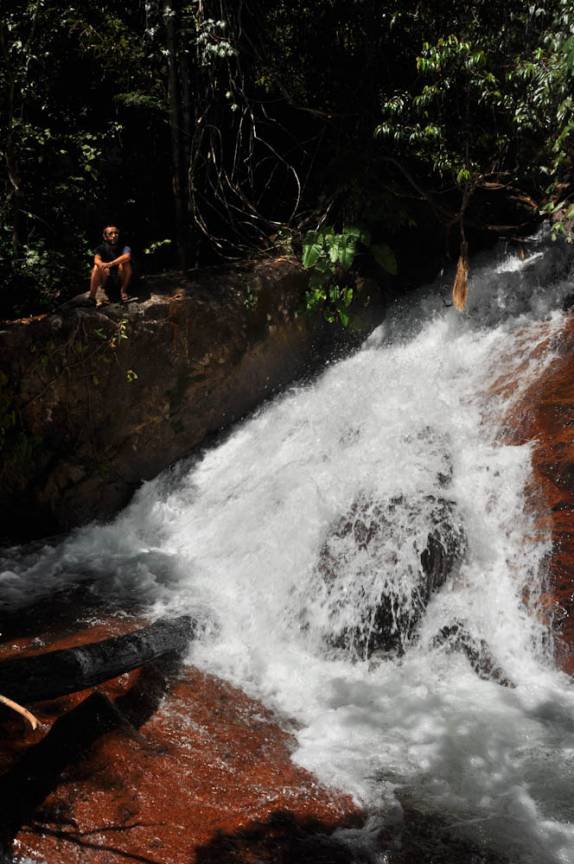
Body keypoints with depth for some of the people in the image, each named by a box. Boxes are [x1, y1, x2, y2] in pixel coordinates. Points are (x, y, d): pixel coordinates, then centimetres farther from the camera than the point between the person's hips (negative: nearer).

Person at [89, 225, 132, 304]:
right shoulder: (101, 248, -7)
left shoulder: (124, 247, -14)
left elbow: (127, 256, -37)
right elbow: (96, 260, -26)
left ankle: (123, 291, -16)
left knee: (125, 263, -27)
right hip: (106, 279, 1)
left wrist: (110, 264, -52)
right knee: (97, 267, -26)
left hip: (122, 278, -1)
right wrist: (103, 265, -52)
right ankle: (91, 297, -30)